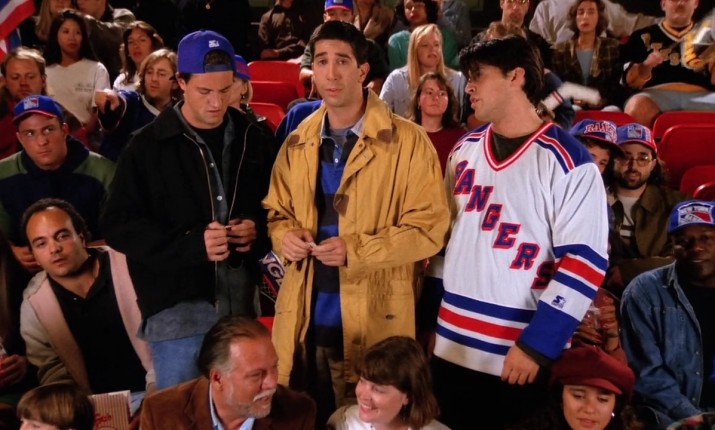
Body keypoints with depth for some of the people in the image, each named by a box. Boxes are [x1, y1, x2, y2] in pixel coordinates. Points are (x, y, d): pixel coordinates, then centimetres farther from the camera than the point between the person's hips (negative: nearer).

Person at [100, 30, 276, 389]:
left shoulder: (253, 139, 7)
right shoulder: (148, 146, -3)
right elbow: (118, 225, -6)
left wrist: (258, 230, -8)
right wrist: (192, 244, -18)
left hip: (241, 300, 4)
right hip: (178, 302, -3)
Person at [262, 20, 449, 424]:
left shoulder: (408, 141, -7)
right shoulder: (298, 143, 9)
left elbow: (429, 227, -10)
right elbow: (277, 211, 18)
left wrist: (356, 250, -20)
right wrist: (285, 235, -5)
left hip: (373, 321, -4)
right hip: (305, 320, 4)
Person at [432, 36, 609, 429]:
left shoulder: (568, 162, -11)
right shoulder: (463, 151, 8)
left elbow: (585, 261, -14)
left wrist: (536, 345, -16)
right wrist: (432, 317, 14)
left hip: (518, 355, -6)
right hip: (450, 345, 6)